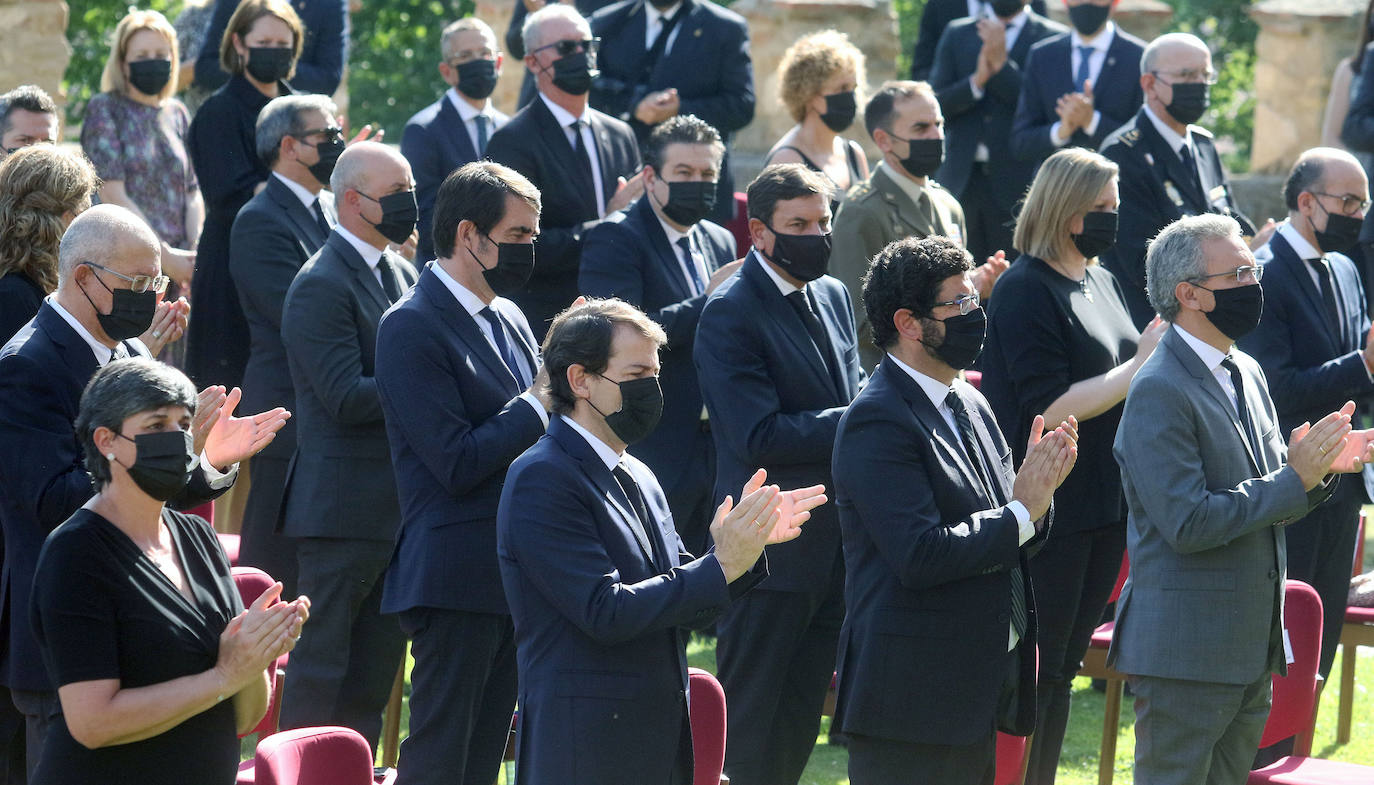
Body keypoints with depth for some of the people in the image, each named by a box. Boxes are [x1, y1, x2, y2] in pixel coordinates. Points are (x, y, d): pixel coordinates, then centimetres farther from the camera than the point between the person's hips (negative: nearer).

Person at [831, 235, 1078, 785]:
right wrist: (1021, 510, -15)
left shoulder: (970, 404, 13)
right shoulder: (877, 421, -15)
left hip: (977, 691, 9)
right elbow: (920, 555, -24)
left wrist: (1037, 488, -4)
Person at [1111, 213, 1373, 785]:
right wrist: (1294, 478, -19)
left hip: (1252, 648, 9)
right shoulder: (1158, 392, -16)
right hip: (1184, 649, -9)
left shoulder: (1246, 374, 12)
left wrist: (1321, 466, -3)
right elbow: (1187, 523, -23)